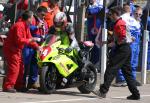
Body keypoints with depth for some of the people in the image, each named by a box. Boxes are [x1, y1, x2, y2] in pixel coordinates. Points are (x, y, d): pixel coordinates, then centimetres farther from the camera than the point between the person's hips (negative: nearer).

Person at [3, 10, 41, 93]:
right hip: (11, 49, -11)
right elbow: (18, 40, -28)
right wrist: (30, 40, -22)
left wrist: (37, 47, 1)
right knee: (14, 68, -16)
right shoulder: (19, 26, -21)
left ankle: (19, 86, 23)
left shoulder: (26, 26, 11)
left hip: (17, 50, 11)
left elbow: (29, 39, 13)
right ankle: (7, 86, -17)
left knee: (20, 67, 14)